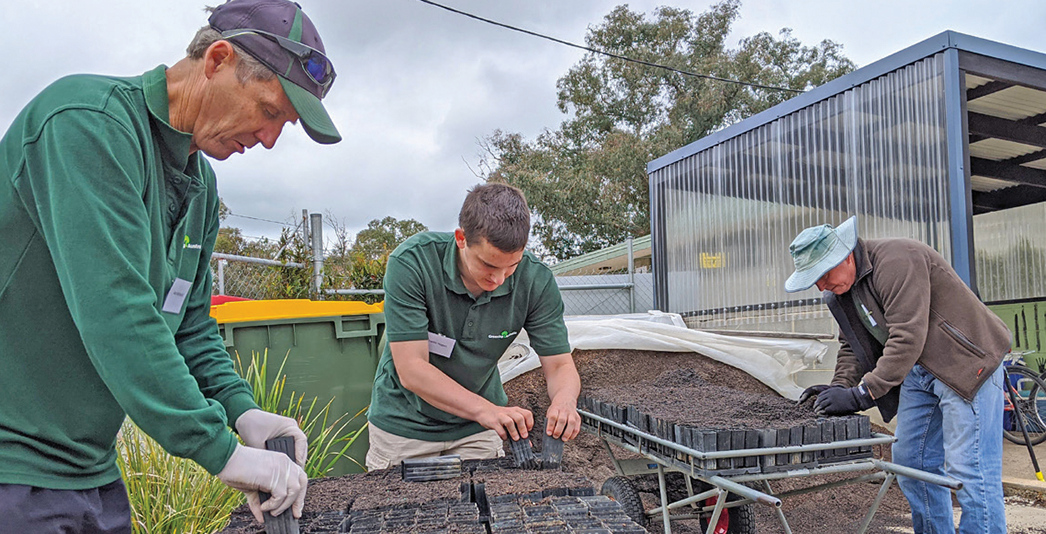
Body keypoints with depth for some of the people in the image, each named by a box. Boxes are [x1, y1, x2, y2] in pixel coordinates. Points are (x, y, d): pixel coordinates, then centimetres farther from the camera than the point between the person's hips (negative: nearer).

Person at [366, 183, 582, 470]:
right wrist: (486, 409, -42)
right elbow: (411, 369, -30)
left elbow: (560, 365, -15)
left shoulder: (536, 280, -20)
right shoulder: (411, 262, -28)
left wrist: (564, 401, -39)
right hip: (405, 423, -1)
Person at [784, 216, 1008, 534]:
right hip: (919, 370, 9)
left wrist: (860, 395, -29)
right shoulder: (840, 290, 3)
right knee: (911, 461, 10)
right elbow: (851, 344, 11)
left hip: (966, 364, -9)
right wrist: (839, 388, -6)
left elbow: (907, 339, -30)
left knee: (969, 468, -8)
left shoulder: (897, 261, -25)